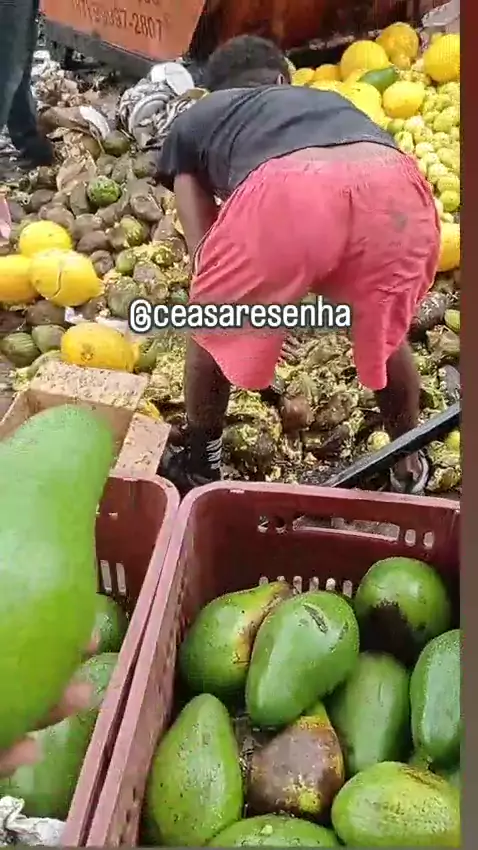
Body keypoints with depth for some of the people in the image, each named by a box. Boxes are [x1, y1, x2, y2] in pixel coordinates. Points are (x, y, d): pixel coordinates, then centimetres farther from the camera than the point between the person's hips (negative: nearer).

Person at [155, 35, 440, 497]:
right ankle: (409, 469, 47)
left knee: (213, 329, 26)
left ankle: (199, 464, 42)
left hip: (286, 191, -3)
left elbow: (204, 249, 27)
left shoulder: (192, 121, 34)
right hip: (395, 186, 3)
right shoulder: (331, 100, 43)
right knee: (386, 333, 31)